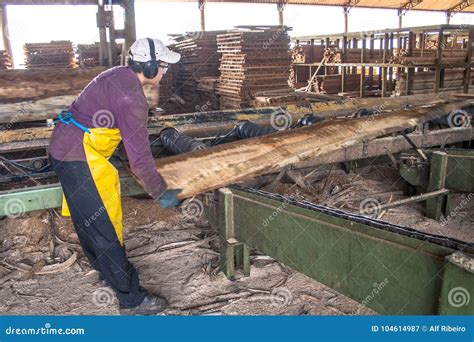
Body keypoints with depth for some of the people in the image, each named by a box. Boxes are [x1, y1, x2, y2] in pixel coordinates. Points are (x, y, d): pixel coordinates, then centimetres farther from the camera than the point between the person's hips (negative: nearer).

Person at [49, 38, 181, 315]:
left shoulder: (119, 75, 8)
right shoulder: (131, 97, -22)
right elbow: (139, 154, -21)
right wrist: (161, 192, -10)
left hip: (64, 145, 10)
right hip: (80, 159, -10)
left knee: (89, 218, 23)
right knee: (104, 227, -4)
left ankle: (107, 270, 43)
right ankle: (132, 299, 7)